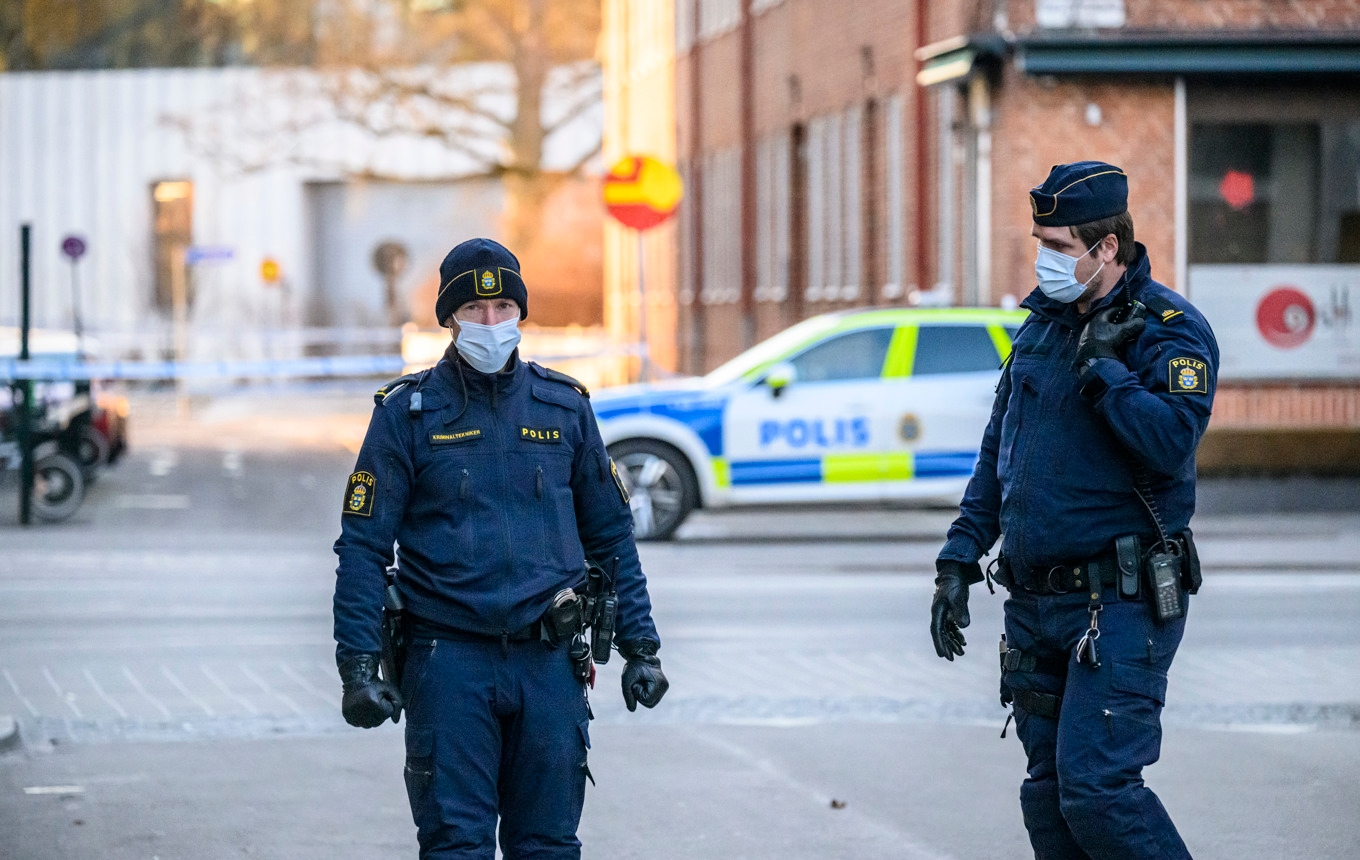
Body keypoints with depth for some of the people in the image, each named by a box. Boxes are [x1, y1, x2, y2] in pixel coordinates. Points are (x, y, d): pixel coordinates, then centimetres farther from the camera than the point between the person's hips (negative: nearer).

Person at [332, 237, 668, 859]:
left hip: (548, 661, 3)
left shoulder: (565, 408, 9)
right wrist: (358, 666, -9)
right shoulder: (408, 412, 1)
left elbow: (612, 538, 15)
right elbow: (362, 545, -1)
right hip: (450, 661, -2)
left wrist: (640, 648, 10)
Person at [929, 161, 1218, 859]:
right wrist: (960, 558, 15)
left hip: (1122, 602, -8)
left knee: (1096, 788, -15)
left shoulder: (1170, 329, -9)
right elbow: (997, 453, 20)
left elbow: (1170, 442, -27)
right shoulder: (1043, 324, 13)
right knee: (1049, 797, 8)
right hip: (1036, 604, 8)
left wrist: (1101, 367, -21)